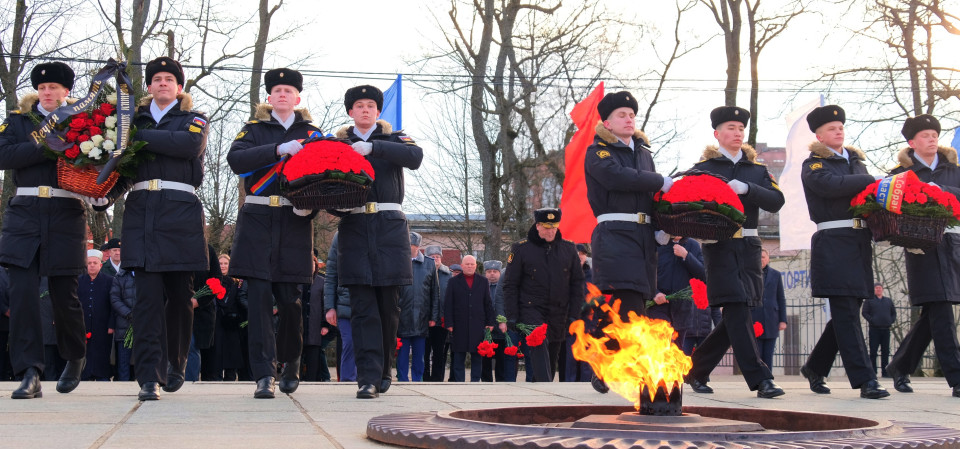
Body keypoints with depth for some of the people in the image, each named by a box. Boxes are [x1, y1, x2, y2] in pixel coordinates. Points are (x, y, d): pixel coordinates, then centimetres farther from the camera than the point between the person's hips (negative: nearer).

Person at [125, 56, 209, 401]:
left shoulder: (194, 120, 13)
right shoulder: (136, 119, 20)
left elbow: (189, 144, -10)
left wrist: (141, 137, -10)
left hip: (180, 213, -1)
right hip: (141, 210, 1)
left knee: (180, 294, 4)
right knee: (148, 293, -8)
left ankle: (176, 365, 22)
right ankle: (150, 377, -9)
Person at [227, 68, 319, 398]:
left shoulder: (311, 133, 14)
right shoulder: (255, 129, 12)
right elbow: (235, 159, -7)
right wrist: (278, 150, -17)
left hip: (294, 223, 1)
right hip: (257, 221, 0)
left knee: (289, 298, 1)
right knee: (259, 295, -8)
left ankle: (291, 362, 25)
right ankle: (264, 375, -6)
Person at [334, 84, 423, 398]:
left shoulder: (394, 139, 13)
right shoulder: (338, 143, 16)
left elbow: (415, 156, -10)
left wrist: (372, 147, -18)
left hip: (389, 228, 0)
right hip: (354, 228, 0)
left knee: (388, 306, 3)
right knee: (363, 307, -7)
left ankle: (384, 371, 18)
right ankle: (368, 378, -9)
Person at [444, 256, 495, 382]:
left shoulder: (483, 281, 12)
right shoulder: (453, 281, 8)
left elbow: (488, 303, 12)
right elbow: (448, 304, 4)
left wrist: (490, 323, 4)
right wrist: (449, 323, -4)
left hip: (478, 326, 1)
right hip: (459, 327, -1)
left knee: (477, 357, 3)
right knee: (459, 358, 2)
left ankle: (475, 381, 9)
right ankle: (459, 382, 7)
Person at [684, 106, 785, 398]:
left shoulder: (757, 170, 16)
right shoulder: (703, 168, 7)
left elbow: (776, 201, 1)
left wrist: (746, 188, -15)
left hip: (749, 247, 4)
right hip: (719, 246, -4)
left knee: (735, 318, 5)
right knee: (737, 311, -14)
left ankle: (696, 370, 20)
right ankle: (759, 380, -13)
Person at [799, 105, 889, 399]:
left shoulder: (855, 161, 22)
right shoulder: (813, 165, 1)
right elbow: (832, 185, -18)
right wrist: (872, 181, -14)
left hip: (860, 242, 7)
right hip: (833, 244, -7)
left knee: (846, 313, 9)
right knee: (846, 314, -9)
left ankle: (815, 368, 24)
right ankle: (865, 380, -10)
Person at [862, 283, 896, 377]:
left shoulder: (888, 301, 18)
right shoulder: (869, 300, 5)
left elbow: (894, 313, 22)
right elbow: (864, 312, -1)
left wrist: (891, 321, 4)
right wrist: (872, 320, -13)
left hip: (886, 329, 4)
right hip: (874, 329, -4)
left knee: (886, 351, 4)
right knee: (873, 351, -5)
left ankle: (885, 371, 9)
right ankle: (873, 372, -3)